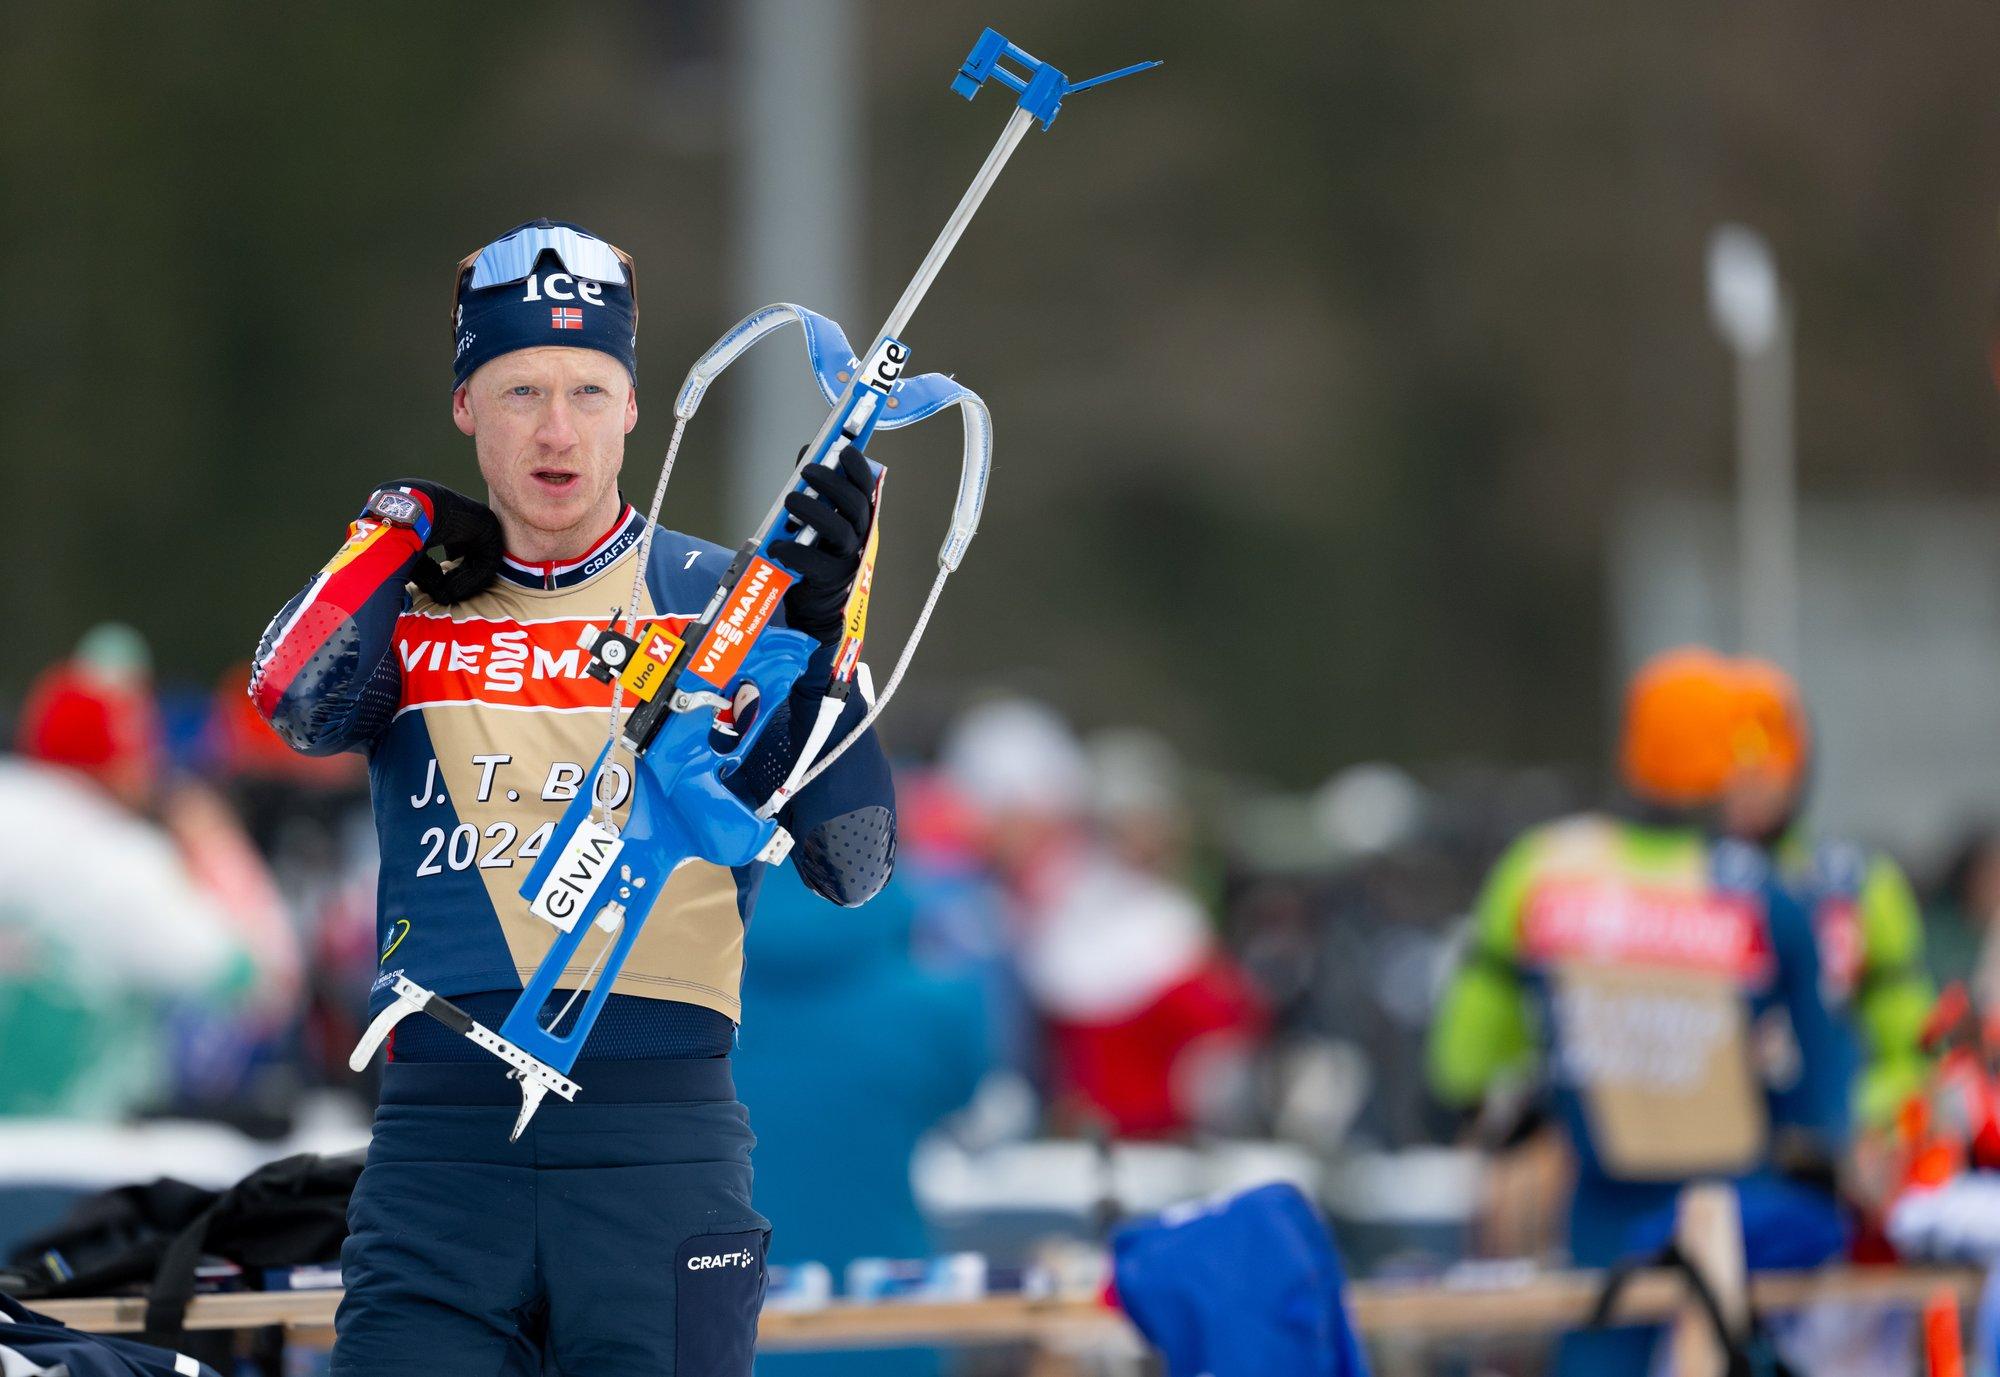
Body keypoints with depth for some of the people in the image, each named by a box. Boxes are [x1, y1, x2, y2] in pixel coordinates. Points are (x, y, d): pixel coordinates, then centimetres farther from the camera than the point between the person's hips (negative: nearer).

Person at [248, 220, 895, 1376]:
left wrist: (823, 630, -15)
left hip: (662, 1146, -1)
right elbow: (299, 705, -12)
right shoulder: (404, 597, 11)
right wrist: (404, 536, -6)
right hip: (443, 1138, 1)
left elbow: (851, 865, -5)